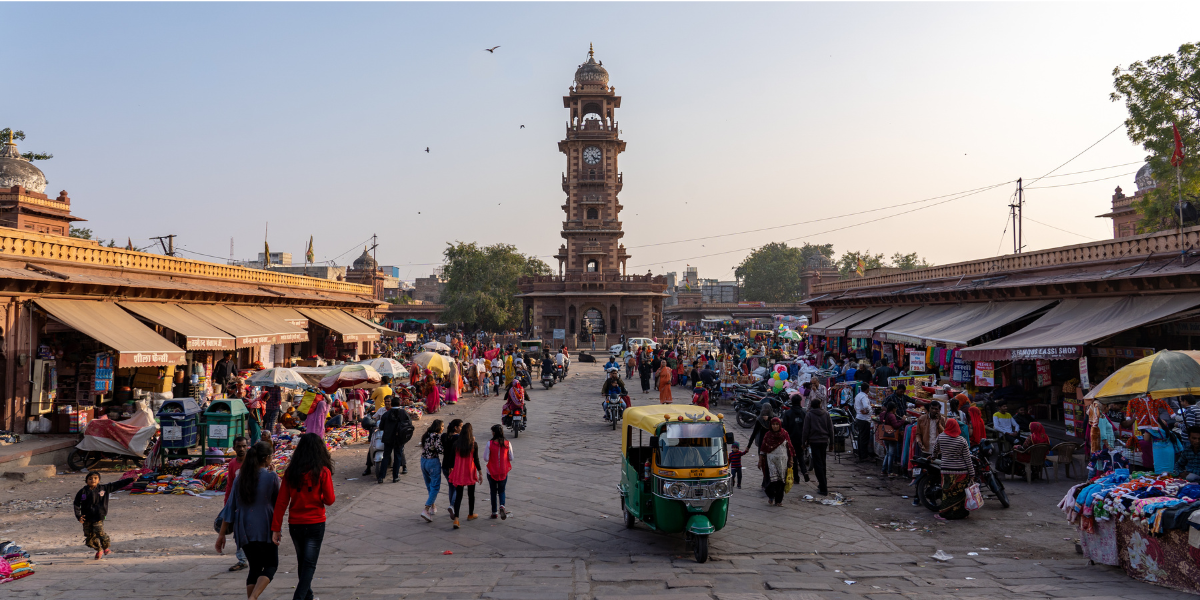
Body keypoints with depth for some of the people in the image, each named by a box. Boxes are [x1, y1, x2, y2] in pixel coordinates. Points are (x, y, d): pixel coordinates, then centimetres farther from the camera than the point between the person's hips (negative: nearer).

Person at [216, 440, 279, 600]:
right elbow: (277, 501, 4)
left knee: (255, 567, 18)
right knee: (271, 565, 8)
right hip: (265, 529, -5)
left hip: (244, 531, 5)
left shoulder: (240, 477, 4)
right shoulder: (271, 476, -10)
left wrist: (222, 534, 9)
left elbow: (230, 507, 5)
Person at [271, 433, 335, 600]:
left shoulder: (290, 472, -3)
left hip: (294, 524, 4)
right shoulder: (323, 472, -13)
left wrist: (276, 528, -1)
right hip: (315, 524, -4)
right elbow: (329, 500, -9)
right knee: (309, 564, 2)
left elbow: (281, 501, -4)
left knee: (302, 562, 21)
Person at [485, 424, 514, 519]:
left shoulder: (490, 443, -14)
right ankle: (502, 506, -12)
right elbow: (511, 458, -2)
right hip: (504, 471, 2)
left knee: (493, 491, 14)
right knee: (501, 491, 15)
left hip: (492, 471, -1)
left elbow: (486, 458, -13)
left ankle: (494, 512, 19)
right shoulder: (507, 443, -7)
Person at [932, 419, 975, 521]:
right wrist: (972, 474, 4)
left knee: (948, 493, 4)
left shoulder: (940, 437, -5)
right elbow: (967, 459, -3)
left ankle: (945, 514, 7)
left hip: (947, 471, 0)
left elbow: (935, 451, 9)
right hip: (962, 470, 1)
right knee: (960, 493, 10)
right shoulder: (962, 441, -5)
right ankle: (961, 512, 21)